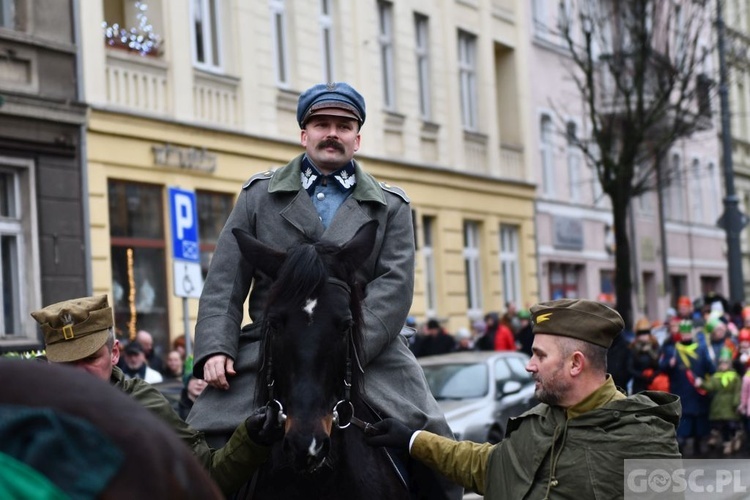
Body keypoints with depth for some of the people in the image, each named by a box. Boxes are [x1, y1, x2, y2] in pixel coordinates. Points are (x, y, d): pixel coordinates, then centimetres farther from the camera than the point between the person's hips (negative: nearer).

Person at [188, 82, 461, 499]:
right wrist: (215, 349, -8)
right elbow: (225, 282, 8)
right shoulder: (259, 195, 13)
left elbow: (394, 285, -2)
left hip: (368, 353, 0)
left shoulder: (391, 207, 12)